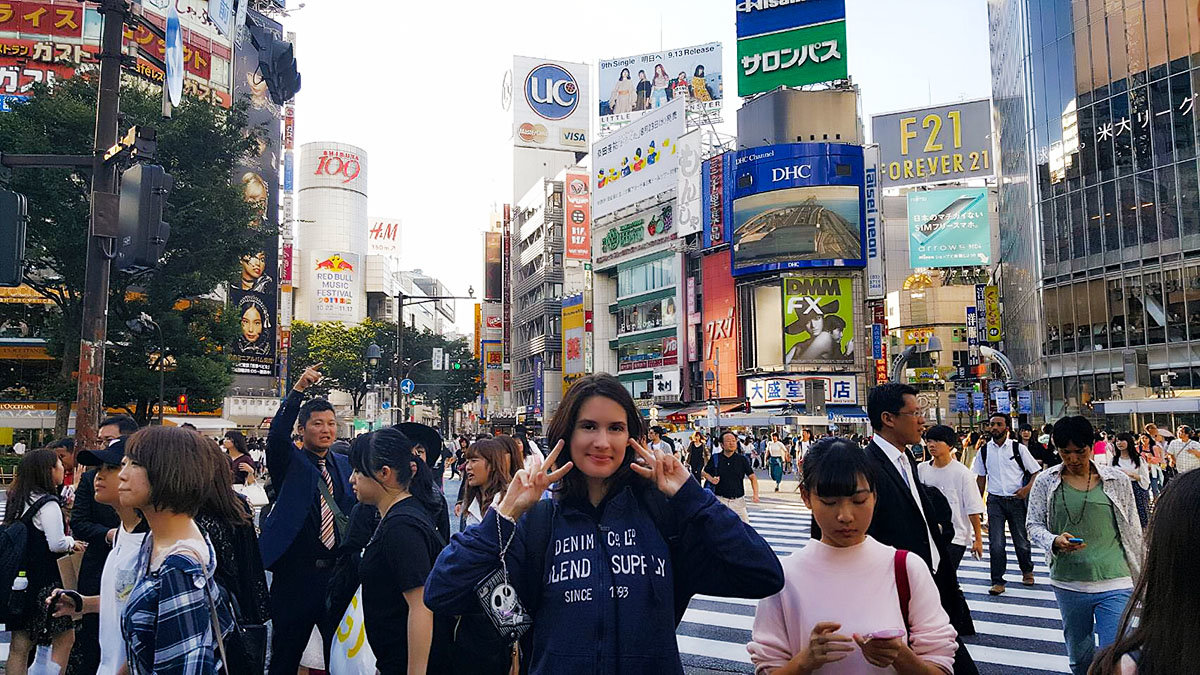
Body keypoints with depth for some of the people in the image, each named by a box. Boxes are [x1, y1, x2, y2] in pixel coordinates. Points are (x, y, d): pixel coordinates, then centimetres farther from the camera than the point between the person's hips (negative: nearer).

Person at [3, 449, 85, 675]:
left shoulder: (17, 500, 9)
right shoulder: (47, 504, -16)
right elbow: (57, 544, -19)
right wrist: (71, 543, 1)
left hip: (19, 579, 8)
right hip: (41, 579, -8)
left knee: (20, 644, 11)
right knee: (64, 638, 3)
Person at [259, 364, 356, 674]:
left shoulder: (344, 464, 10)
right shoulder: (289, 461, -3)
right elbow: (277, 435, -23)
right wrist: (298, 389, -34)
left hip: (336, 572, 4)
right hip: (295, 572, -4)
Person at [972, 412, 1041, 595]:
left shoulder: (1018, 448, -2)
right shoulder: (984, 451, 5)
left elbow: (1036, 472, 1)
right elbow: (981, 477, 13)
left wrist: (1027, 488, -17)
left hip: (1017, 499, -1)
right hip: (995, 500, 1)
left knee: (1021, 540, 10)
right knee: (996, 543, -4)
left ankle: (1027, 571, 37)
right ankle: (997, 582, 4)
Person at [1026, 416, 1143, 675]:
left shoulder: (1117, 480, -1)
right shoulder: (1045, 481, 0)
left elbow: (1133, 531, 7)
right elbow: (1034, 524, 5)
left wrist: (1141, 579, 10)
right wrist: (1054, 542, -17)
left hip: (1114, 585, -2)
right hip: (1068, 585, 2)